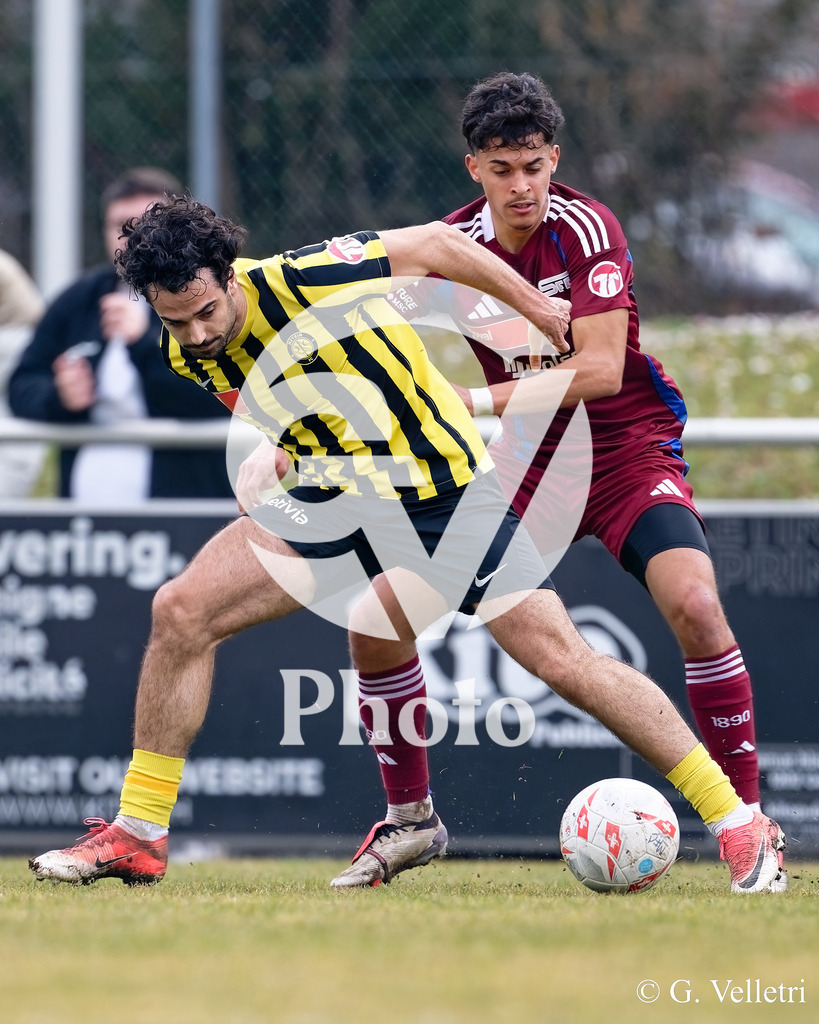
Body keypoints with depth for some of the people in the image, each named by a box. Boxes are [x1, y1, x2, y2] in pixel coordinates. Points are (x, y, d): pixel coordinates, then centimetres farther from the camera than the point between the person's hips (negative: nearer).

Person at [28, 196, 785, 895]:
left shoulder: (301, 280, -25)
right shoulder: (191, 357, -4)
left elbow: (437, 246, -10)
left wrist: (537, 308, 0)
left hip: (440, 486, -6)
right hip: (336, 495, 6)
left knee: (562, 660, -11)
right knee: (181, 611, -7)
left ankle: (741, 827, -4)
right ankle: (138, 834, 2)